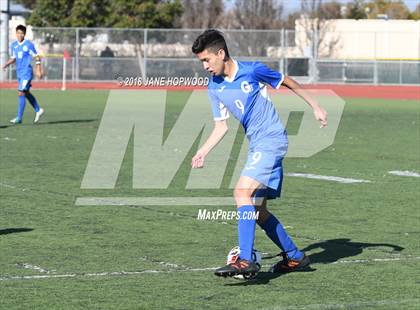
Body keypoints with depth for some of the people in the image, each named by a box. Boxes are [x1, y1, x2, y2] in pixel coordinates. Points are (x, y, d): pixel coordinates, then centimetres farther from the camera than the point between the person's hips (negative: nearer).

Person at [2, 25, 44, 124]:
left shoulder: (29, 45, -10)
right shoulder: (14, 45, 8)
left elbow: (37, 57, -5)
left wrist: (38, 71, -9)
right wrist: (7, 64, 0)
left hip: (27, 73, -7)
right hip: (19, 73, 7)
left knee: (21, 93, -11)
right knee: (26, 93, 15)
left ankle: (19, 118, -10)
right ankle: (38, 110, 32)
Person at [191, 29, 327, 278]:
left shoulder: (253, 70, -12)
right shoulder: (215, 87, 6)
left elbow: (287, 81, 2)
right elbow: (222, 126, 13)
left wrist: (315, 106, 7)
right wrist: (203, 152, 0)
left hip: (272, 139, -8)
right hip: (257, 145, 8)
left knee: (242, 192, -23)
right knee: (257, 209, 8)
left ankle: (245, 260, -27)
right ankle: (295, 257, 22)